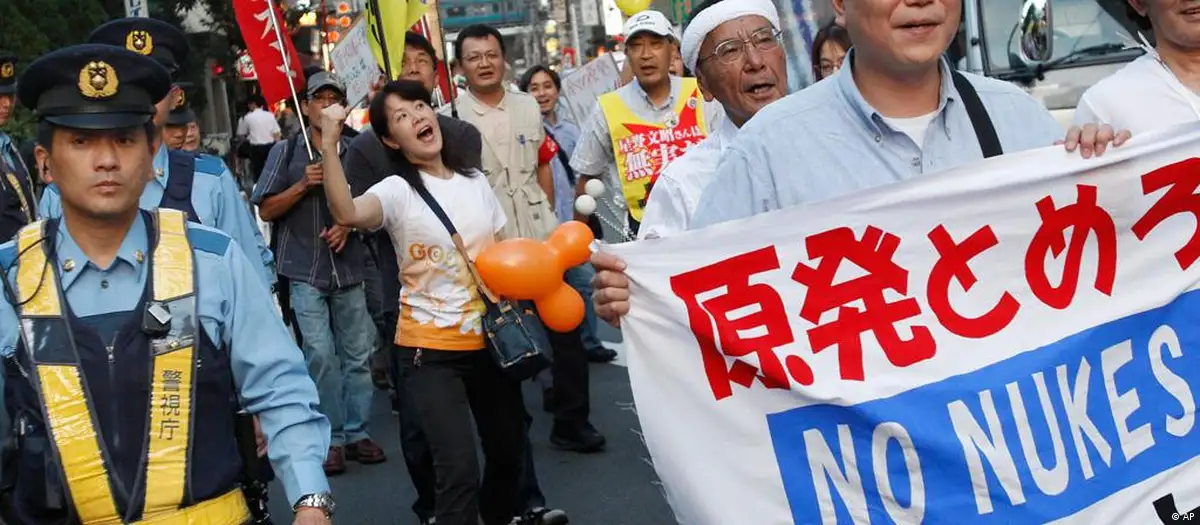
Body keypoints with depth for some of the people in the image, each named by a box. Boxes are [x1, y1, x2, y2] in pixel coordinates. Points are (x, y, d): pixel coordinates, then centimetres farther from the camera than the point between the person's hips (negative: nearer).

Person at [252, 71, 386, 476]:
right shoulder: (286, 151, 2)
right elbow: (266, 210, 2)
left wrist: (347, 225, -7)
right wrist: (302, 185, -12)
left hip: (349, 267, 2)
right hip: (305, 270, -2)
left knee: (357, 354, 6)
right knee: (320, 354, -6)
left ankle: (358, 432, 17)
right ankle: (331, 438, 4)